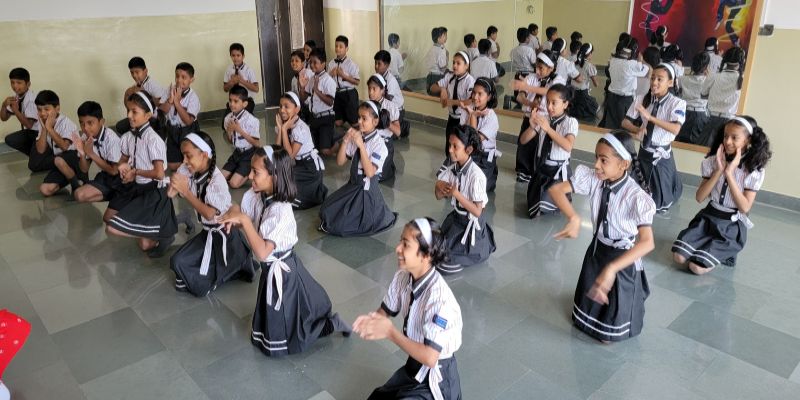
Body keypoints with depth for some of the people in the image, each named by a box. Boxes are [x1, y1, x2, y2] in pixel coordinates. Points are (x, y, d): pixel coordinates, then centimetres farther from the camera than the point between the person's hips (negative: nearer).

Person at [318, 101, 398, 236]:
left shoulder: (379, 144, -19)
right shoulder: (355, 136, -2)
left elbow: (370, 172, -27)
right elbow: (340, 162, 1)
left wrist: (361, 145, -30)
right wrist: (345, 141, -16)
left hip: (367, 190, -6)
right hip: (352, 185, 6)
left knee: (340, 226, -9)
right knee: (326, 212, 4)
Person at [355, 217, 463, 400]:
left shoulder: (438, 297, -33)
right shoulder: (403, 277, -11)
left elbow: (429, 357, -30)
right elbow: (385, 311, 5)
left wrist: (390, 332, -27)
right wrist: (372, 320, -18)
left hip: (435, 379, -6)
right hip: (414, 366, 7)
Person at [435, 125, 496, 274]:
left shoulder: (476, 175, -27)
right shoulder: (453, 168, -6)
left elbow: (477, 211, -24)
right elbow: (438, 196, 2)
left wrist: (456, 193, -31)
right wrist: (440, 186, -21)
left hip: (471, 223, -7)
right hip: (456, 217, 7)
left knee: (446, 266, -6)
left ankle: (476, 251, 15)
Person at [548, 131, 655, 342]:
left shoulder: (636, 197, -31)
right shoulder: (593, 179, -17)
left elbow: (647, 243, -38)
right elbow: (556, 189, -20)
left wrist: (611, 268, -48)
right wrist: (573, 218, -36)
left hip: (623, 260, -5)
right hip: (596, 251, 5)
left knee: (608, 335, 10)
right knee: (586, 313, 21)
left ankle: (634, 293, 34)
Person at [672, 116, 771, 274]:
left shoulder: (754, 171, -9)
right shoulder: (714, 161, -2)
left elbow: (745, 207, -16)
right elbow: (699, 197, -5)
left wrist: (729, 173, -20)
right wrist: (719, 171, -17)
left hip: (732, 226, -3)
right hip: (707, 217, 3)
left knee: (697, 267, -18)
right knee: (679, 257, -16)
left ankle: (724, 253, 12)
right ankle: (709, 247, 12)